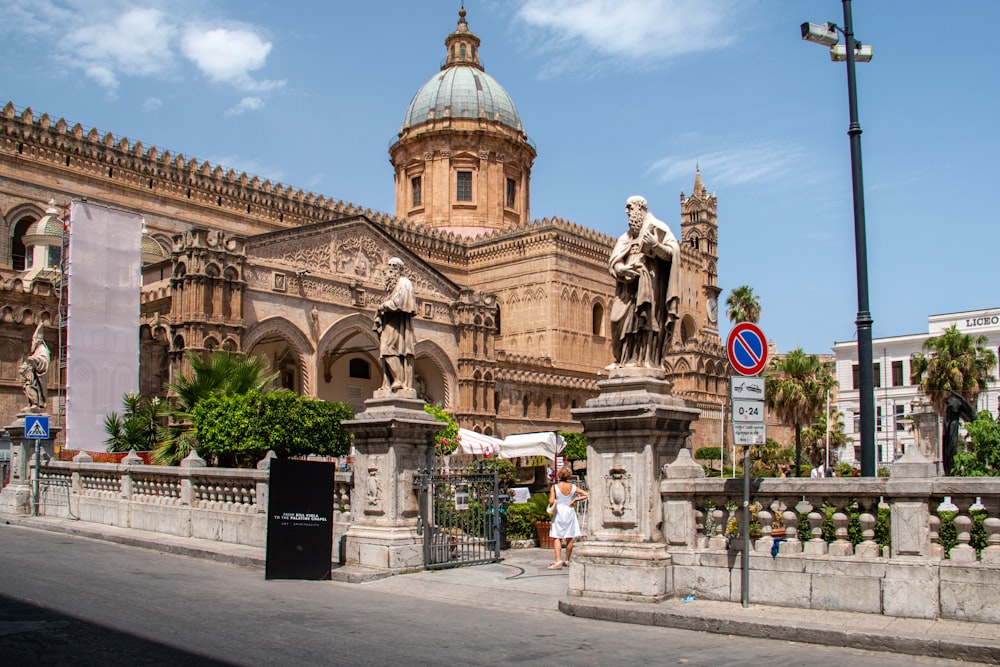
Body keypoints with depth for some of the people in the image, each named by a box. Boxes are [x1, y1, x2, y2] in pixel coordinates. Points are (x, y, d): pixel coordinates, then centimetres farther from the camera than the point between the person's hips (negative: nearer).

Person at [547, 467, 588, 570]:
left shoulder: (554, 487, -8)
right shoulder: (573, 487, 0)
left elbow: (551, 501, -15)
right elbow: (585, 495, -2)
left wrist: (555, 501, 6)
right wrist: (575, 500, 3)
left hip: (559, 512, -3)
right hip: (570, 512, 3)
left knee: (556, 538, -3)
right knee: (570, 538, 11)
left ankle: (558, 561, -17)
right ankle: (567, 561, 18)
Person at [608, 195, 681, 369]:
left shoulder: (656, 227, 6)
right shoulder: (627, 236, 24)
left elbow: (672, 252, -4)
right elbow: (614, 261, 13)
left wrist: (656, 245, -23)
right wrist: (623, 269, -10)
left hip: (649, 282, -6)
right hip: (629, 284, 6)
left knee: (645, 317, -16)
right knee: (624, 320, -5)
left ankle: (645, 360, -20)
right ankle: (626, 359, -8)